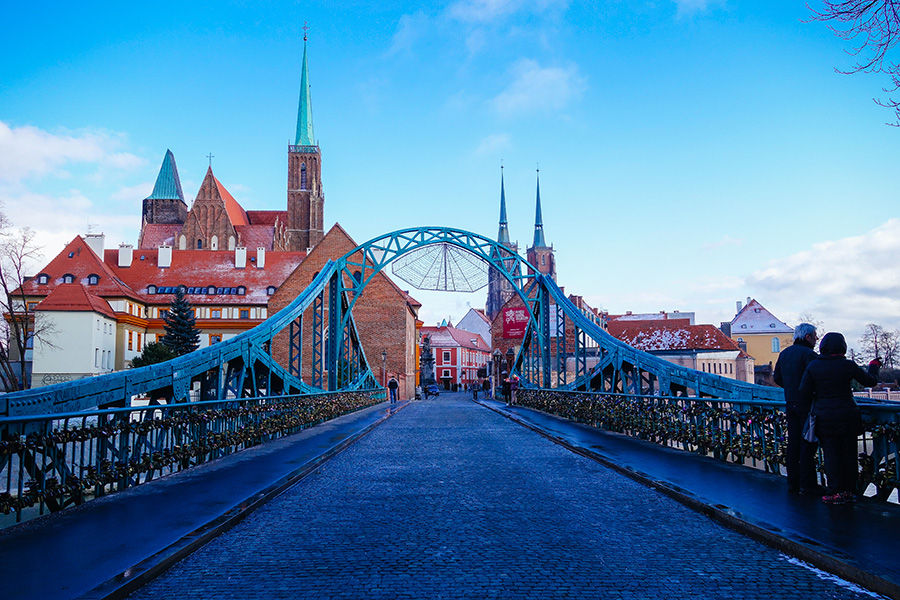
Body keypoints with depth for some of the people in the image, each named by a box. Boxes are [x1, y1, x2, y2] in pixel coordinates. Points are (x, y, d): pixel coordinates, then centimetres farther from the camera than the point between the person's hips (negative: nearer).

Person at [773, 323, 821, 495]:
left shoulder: (784, 353, 13)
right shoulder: (808, 354, -14)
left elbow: (777, 378, 18)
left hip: (790, 403, 8)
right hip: (806, 404, -8)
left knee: (793, 443, 11)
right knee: (808, 444, -3)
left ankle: (793, 483, 15)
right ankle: (807, 485, 0)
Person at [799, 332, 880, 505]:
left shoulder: (814, 366, -5)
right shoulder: (848, 365, -7)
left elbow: (804, 391, -5)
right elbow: (870, 382, 7)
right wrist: (874, 366, 26)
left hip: (824, 416, 0)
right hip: (847, 416, 0)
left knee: (831, 454, 5)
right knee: (849, 453, 10)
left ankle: (835, 492, 3)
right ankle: (849, 490, 16)